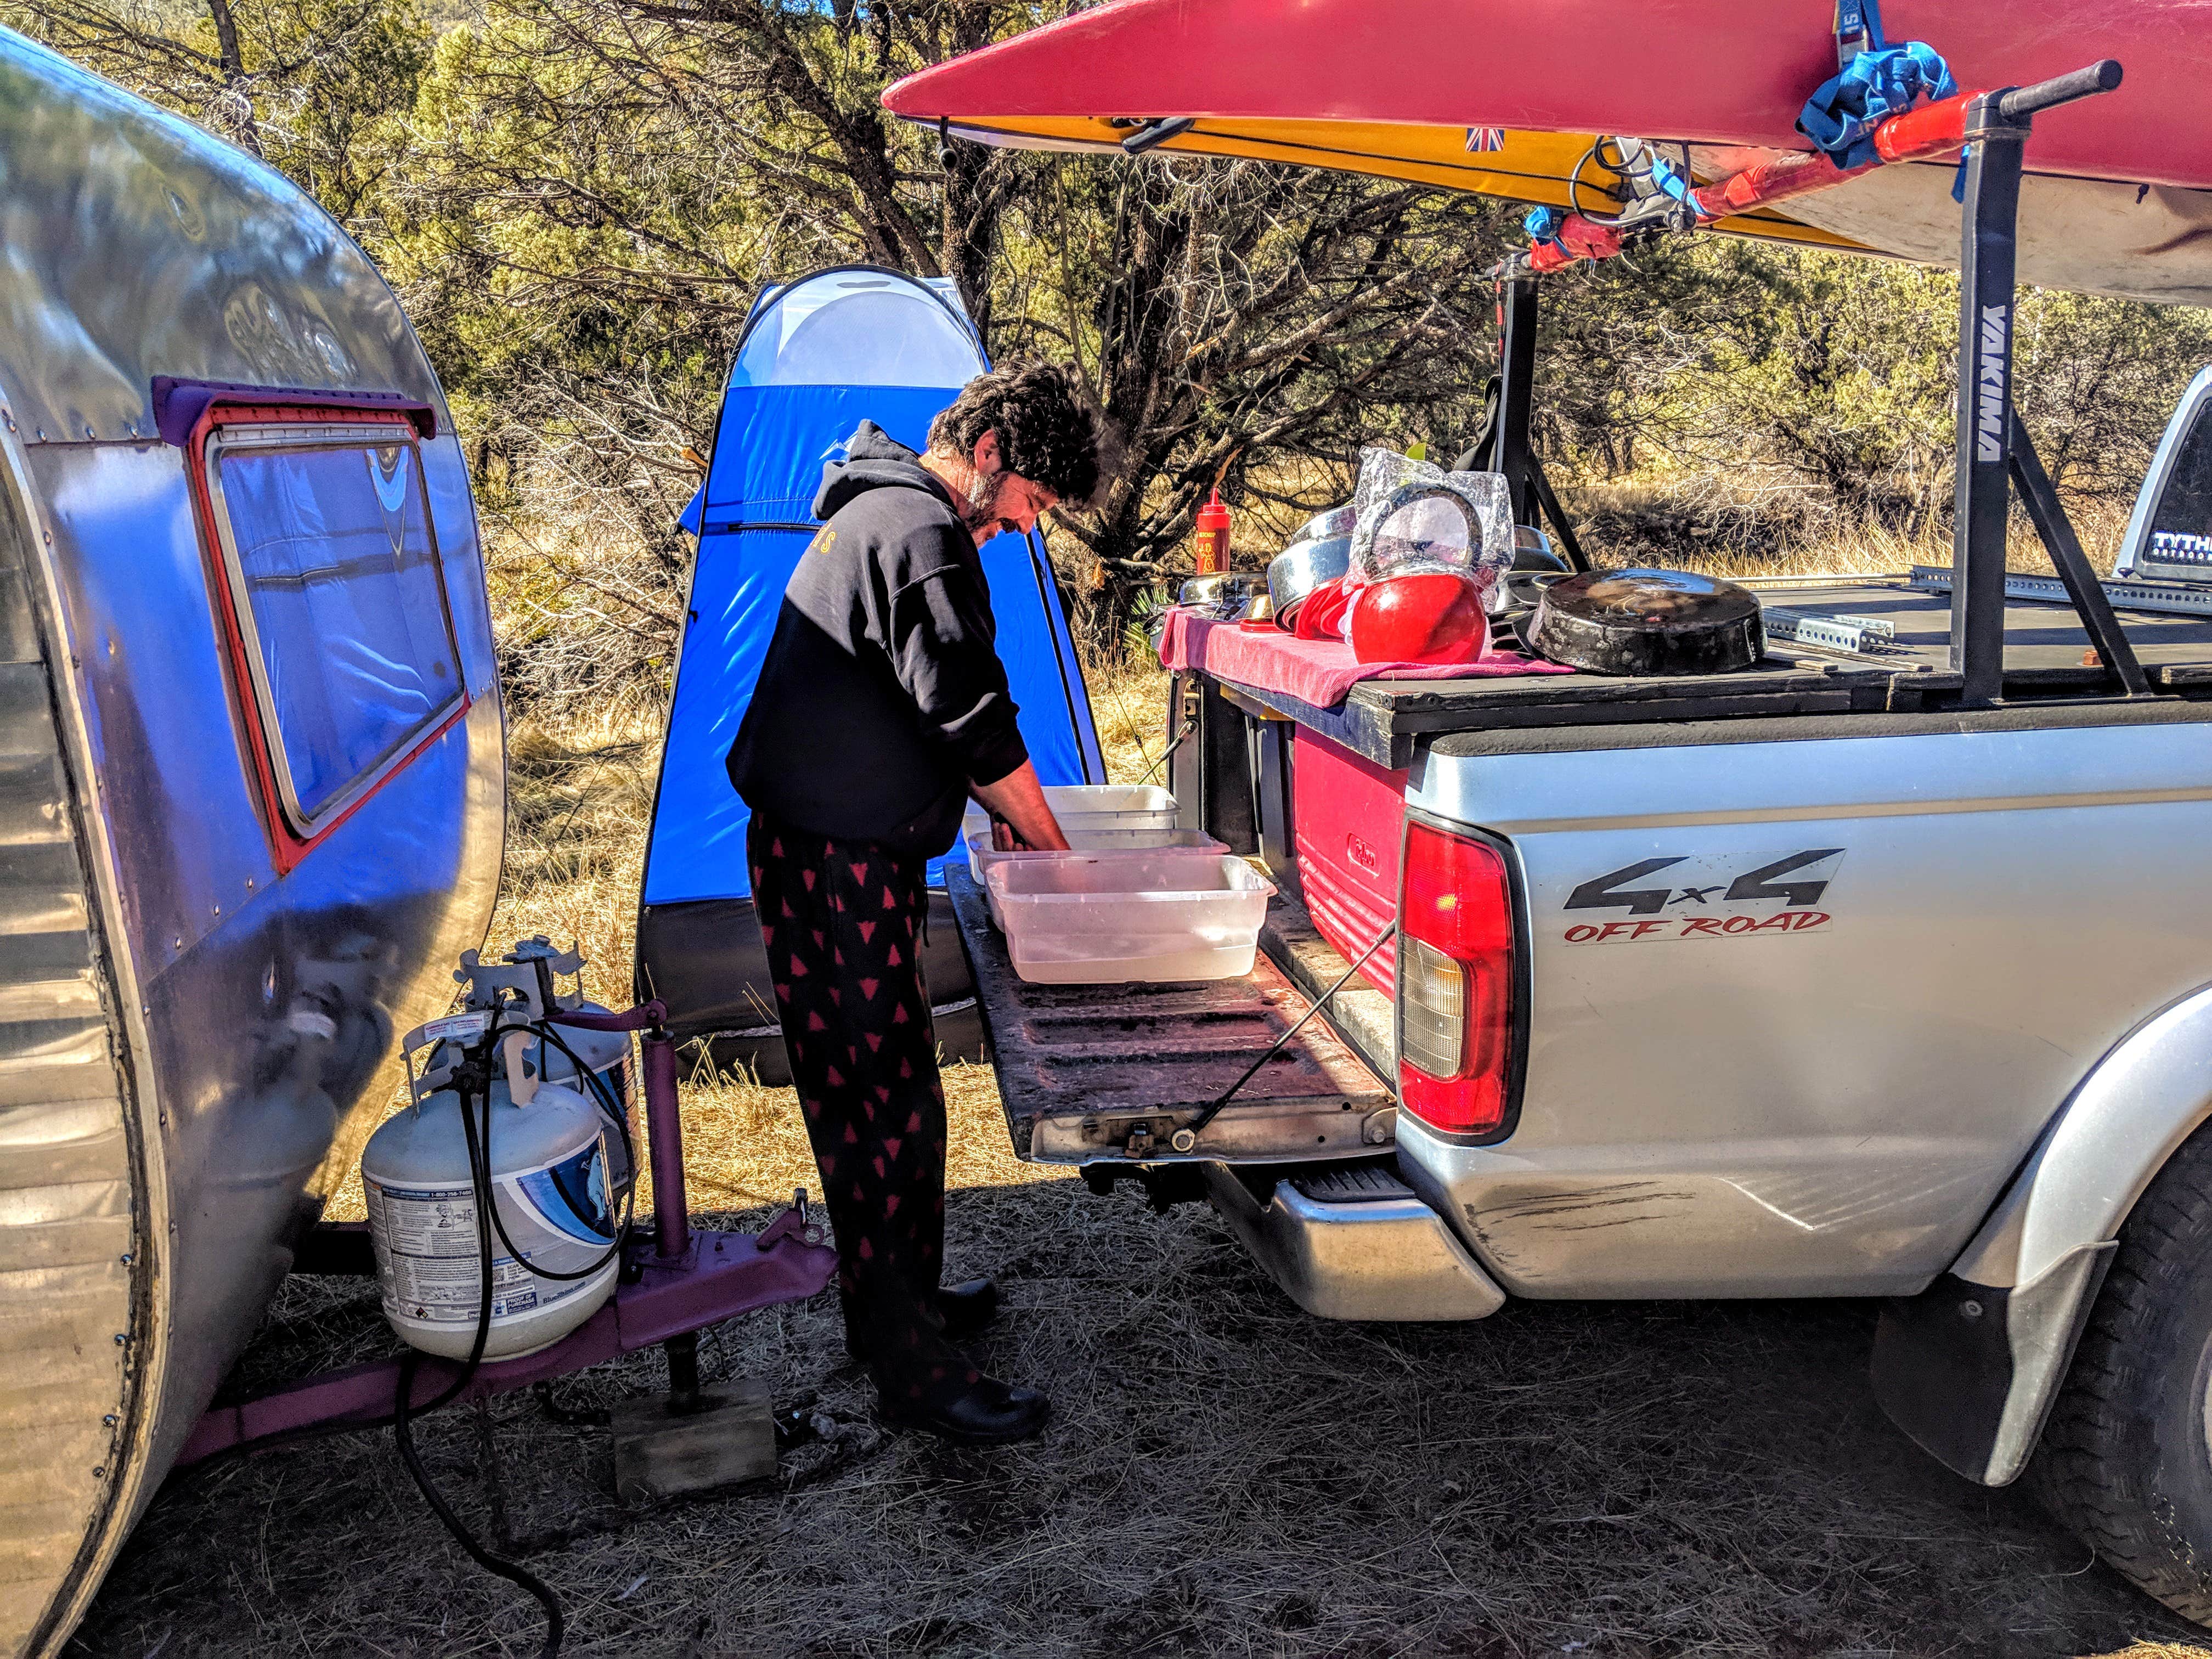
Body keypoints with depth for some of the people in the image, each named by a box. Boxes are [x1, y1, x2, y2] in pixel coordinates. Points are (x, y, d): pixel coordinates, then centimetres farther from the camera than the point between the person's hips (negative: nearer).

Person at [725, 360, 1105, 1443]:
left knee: (874, 1094, 19)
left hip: (835, 850, 11)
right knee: (888, 1104, -5)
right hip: (837, 867, -11)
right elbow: (977, 720, -20)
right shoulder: (921, 532, -18)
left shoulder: (878, 511, 17)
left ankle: (897, 1300, 33)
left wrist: (992, 801, 18)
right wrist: (1052, 847, -8)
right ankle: (911, 1370, 4)